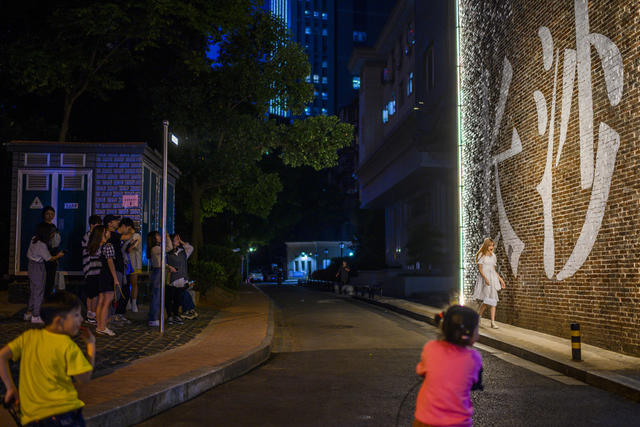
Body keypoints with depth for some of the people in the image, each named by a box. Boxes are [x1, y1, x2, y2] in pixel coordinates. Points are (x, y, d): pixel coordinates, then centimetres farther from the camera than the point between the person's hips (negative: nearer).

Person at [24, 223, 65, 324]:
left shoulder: (34, 239, 0)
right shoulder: (41, 245, -23)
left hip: (31, 265, 9)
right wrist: (58, 255, 5)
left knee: (33, 291, 18)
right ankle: (35, 316, 6)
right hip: (38, 267, -9)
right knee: (39, 292, 1)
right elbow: (49, 258, -14)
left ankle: (28, 313, 25)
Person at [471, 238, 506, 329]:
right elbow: (480, 269, -8)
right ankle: (478, 316, 5)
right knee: (487, 299, -15)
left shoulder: (493, 256, 16)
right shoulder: (481, 255, -1)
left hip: (493, 278, 6)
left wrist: (500, 279, 16)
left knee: (493, 300, -3)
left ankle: (493, 322, -4)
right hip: (484, 278, -6)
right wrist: (485, 278, -21)